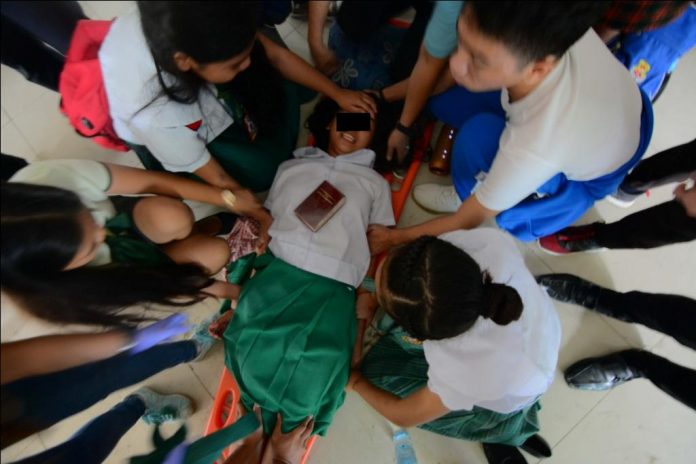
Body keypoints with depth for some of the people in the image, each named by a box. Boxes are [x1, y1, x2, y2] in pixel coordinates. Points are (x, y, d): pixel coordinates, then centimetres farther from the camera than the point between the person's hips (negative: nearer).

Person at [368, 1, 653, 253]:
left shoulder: (534, 148, -43)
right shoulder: (549, 29, -31)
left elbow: (469, 221, -27)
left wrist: (398, 237, -15)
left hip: (586, 177, -4)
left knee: (480, 133, -33)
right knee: (442, 99, -10)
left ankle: (465, 195, -2)